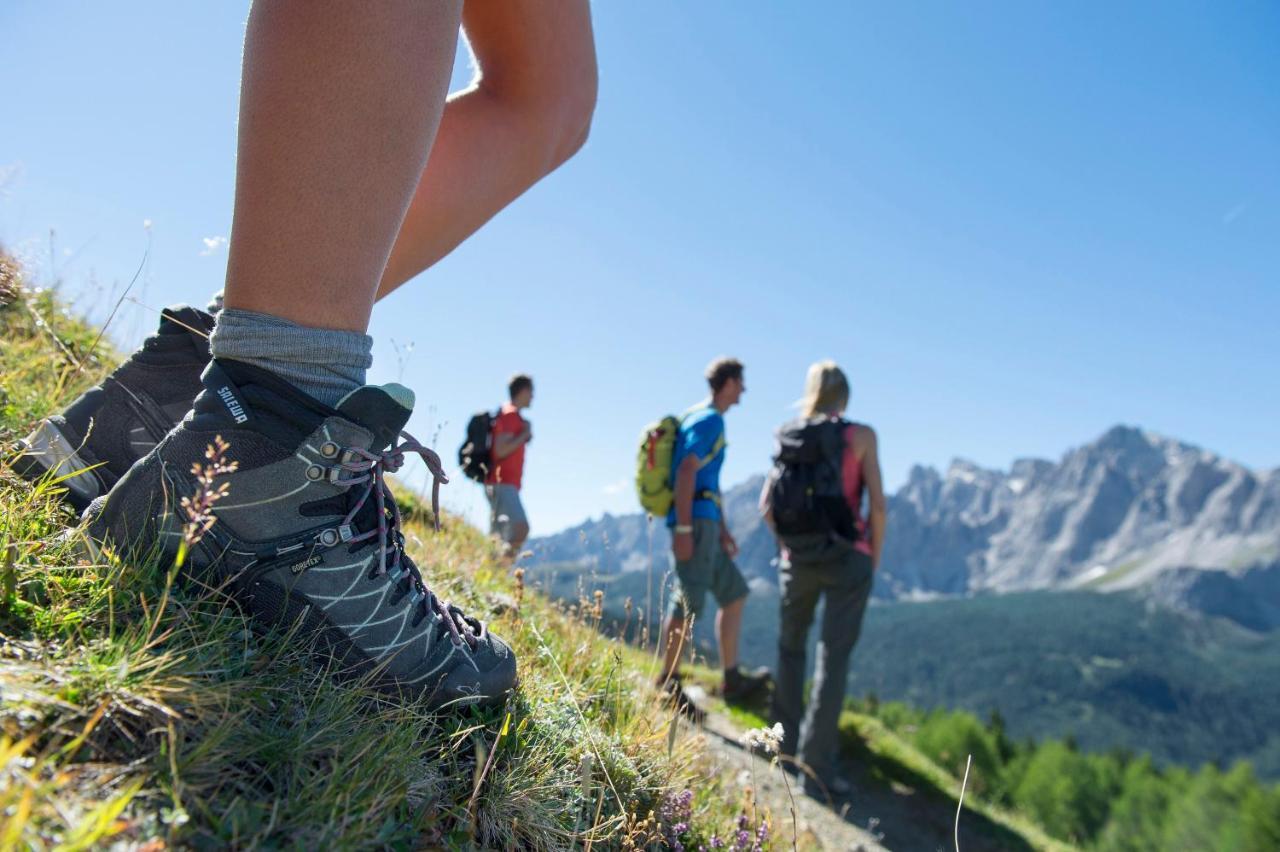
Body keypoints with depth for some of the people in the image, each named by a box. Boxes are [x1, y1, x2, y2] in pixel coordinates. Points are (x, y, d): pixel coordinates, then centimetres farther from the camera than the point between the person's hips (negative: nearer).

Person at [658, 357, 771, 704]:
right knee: (689, 602, -6)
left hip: (705, 522, 11)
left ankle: (732, 679, 16)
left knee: (734, 593, 13)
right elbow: (686, 472, -20)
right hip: (694, 520, -11)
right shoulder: (708, 420, -10)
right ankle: (667, 683, 3)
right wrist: (683, 529, -25)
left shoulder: (711, 420, 21)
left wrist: (722, 529, 25)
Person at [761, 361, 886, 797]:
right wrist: (874, 557, 4)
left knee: (790, 648, 21)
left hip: (797, 560, 3)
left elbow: (767, 505, 3)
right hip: (847, 560, -3)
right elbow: (877, 504, -8)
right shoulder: (861, 435, -4)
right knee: (833, 660, 0)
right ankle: (816, 765, -1)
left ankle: (789, 738, 32)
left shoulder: (788, 437, 4)